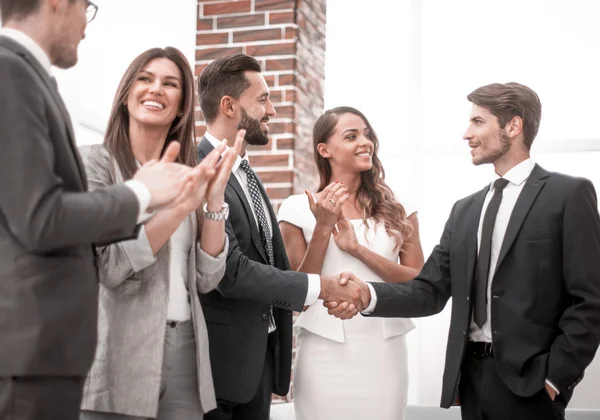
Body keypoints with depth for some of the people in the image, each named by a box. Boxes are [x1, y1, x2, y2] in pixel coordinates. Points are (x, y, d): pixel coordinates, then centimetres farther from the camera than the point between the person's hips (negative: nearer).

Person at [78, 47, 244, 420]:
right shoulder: (95, 162, -5)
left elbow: (206, 278, 3)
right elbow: (111, 266, -15)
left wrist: (215, 198, -6)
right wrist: (183, 205, -17)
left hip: (185, 351, 5)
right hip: (121, 355, -5)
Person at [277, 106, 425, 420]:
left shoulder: (397, 209, 3)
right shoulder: (298, 209, -2)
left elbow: (419, 283, 0)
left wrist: (359, 250, -13)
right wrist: (322, 228, -14)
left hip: (384, 352, 2)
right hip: (325, 354, -2)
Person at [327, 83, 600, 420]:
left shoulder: (569, 194, -4)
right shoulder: (465, 210, 13)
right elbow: (431, 291, 4)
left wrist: (555, 377, -12)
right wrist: (369, 294, -13)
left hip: (528, 381, -5)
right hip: (471, 375, 6)